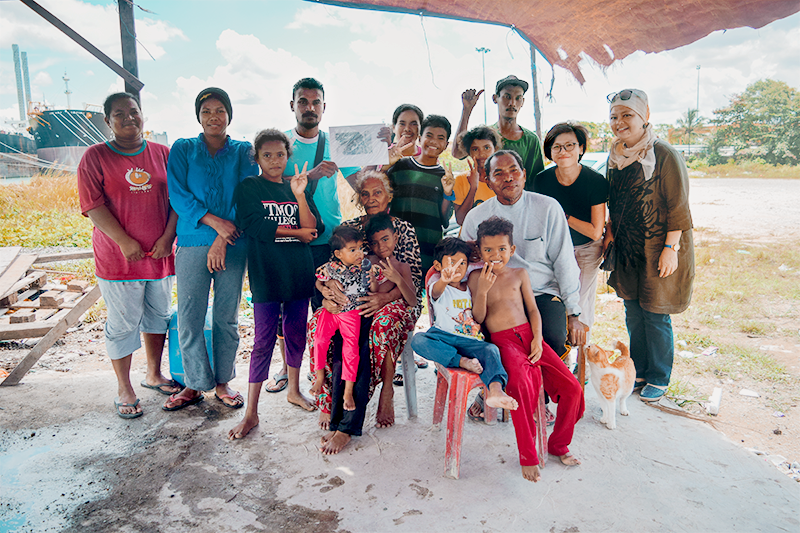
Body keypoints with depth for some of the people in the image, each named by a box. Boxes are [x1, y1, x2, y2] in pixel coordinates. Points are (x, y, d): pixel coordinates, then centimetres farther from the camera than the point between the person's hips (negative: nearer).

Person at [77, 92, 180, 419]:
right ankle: (124, 389, 19)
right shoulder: (96, 156, -2)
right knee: (123, 324, 4)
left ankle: (154, 374, 33)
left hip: (160, 254, 4)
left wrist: (167, 237, -8)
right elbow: (93, 205, -8)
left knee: (157, 315, 15)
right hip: (117, 257, -3)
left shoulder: (163, 154, 7)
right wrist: (125, 242, -15)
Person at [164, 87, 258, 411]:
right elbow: (178, 195, -2)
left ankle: (222, 382, 23)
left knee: (227, 317, 7)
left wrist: (223, 239, -12)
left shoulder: (243, 152, 7)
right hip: (192, 242, 0)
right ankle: (195, 385, 19)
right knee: (189, 319, 1)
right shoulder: (182, 150, 8)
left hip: (233, 245, 0)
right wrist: (215, 221, -15)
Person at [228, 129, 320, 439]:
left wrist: (299, 195, -11)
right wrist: (297, 232, -6)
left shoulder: (296, 187, 12)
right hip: (266, 275, -4)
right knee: (264, 341, -3)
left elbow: (313, 230, 1)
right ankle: (251, 413, 5)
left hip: (299, 273, 4)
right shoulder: (248, 187, 2)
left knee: (297, 335, 12)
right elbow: (255, 226, -13)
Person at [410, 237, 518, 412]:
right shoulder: (437, 285, 5)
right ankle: (461, 361, -37)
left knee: (491, 350, -30)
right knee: (418, 340, -33)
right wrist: (444, 280, -48)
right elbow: (436, 291, -24)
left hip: (469, 341, 2)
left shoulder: (469, 288, 22)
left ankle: (495, 390, -52)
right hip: (443, 336, -2)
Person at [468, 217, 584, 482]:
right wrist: (483, 289, -14)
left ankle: (558, 444, 17)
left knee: (572, 388, -7)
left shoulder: (519, 274, 13)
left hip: (528, 335, 4)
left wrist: (537, 339, -2)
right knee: (521, 384, -34)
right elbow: (478, 318, 0)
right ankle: (527, 455, -16)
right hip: (502, 341, -4)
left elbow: (533, 310, 13)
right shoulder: (476, 277, 5)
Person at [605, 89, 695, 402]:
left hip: (658, 249, -6)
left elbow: (678, 208, -13)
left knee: (655, 316, 3)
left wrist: (670, 248, -16)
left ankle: (659, 379, 20)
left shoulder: (664, 155, -13)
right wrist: (610, 232, 8)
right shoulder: (616, 156, 8)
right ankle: (639, 372, 29)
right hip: (627, 250, 6)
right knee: (633, 314, 13)